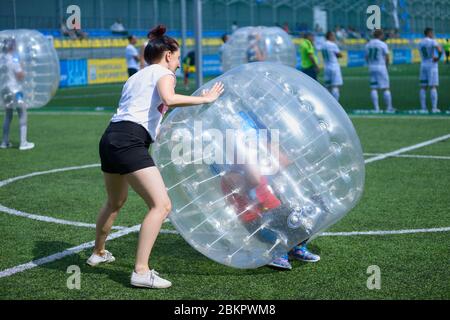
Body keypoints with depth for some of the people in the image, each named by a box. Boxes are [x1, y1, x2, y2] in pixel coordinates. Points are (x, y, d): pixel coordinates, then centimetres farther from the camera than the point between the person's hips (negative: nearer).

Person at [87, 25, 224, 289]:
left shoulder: (135, 77, 27)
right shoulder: (163, 72, 3)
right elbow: (169, 99, -19)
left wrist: (155, 131, 34)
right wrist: (205, 99, -11)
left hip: (110, 138, 9)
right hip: (130, 142, -9)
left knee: (115, 202, 30)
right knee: (161, 205, -12)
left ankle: (98, 253, 47)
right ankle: (141, 272, -16)